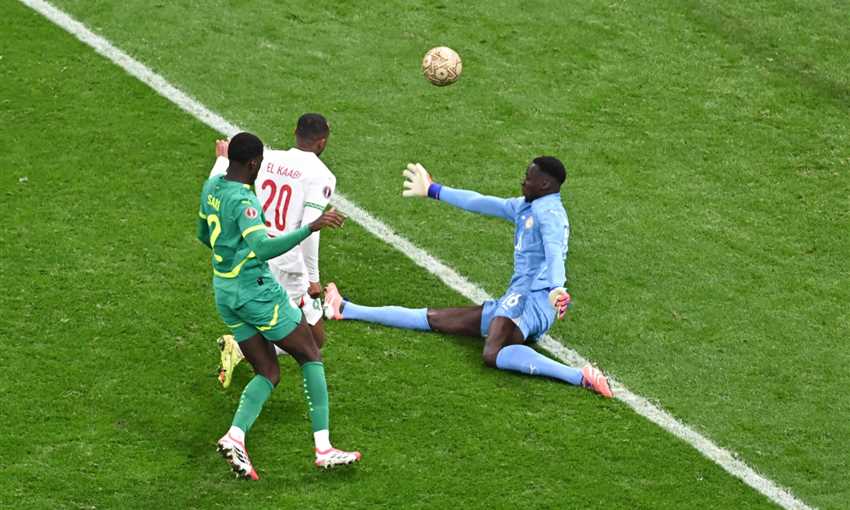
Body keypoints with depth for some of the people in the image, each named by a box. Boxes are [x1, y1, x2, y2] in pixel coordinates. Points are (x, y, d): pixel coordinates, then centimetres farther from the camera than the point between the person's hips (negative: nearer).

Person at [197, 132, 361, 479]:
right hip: (256, 290, -8)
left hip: (224, 291, 8)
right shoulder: (242, 200, -21)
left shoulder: (211, 187, 6)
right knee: (310, 357, 5)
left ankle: (235, 437, -12)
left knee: (268, 373, 12)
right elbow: (263, 248, -35)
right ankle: (323, 449, 0)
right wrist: (311, 228, -39)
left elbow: (203, 235, 22)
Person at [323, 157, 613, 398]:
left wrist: (556, 288, -45)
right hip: (515, 302, 9)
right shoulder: (525, 208, 21)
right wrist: (433, 191, 40)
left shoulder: (550, 213, -8)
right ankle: (347, 310, 18)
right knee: (434, 319, 14)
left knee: (493, 355, -38)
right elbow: (479, 203, 32)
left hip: (532, 300, -9)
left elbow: (555, 254, -25)